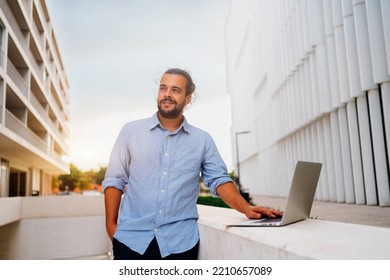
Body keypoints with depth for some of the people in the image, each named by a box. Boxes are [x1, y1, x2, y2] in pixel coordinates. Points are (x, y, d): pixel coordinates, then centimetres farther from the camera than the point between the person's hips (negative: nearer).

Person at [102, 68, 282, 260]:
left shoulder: (202, 140, 5)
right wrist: (111, 224, 1)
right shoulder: (131, 131, 4)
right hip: (131, 238, 0)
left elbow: (218, 179, 3)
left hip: (180, 241, 1)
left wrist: (246, 208, -13)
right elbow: (114, 180, 7)